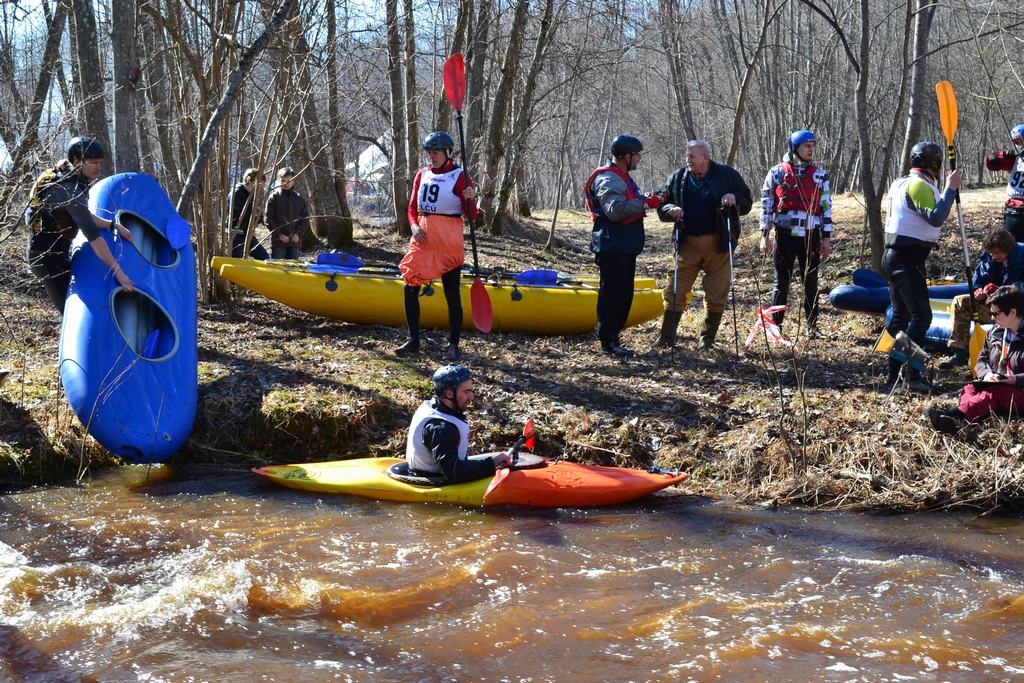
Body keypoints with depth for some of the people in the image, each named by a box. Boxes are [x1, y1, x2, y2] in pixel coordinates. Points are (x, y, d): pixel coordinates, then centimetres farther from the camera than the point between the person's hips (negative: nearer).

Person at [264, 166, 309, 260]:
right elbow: (269, 219, -3)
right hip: (278, 241, -3)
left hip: (295, 242, 3)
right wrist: (279, 234, -11)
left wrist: (298, 234, -6)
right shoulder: (274, 197, -1)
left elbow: (305, 219, 9)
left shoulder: (299, 198, 8)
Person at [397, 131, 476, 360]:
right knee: (410, 288, 2)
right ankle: (413, 341, 13)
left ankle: (453, 345, 10)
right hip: (423, 238, 5)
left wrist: (470, 199, -27)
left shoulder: (459, 176, -4)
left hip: (448, 242, -5)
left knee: (452, 294, 1)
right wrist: (414, 226, -5)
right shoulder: (422, 174, 10)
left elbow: (471, 216, -7)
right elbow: (412, 206, 14)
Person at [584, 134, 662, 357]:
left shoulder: (622, 177, 20)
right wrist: (645, 204, -25)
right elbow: (615, 210, -27)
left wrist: (651, 200, 9)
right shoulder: (608, 179, -15)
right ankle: (608, 341, -5)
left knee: (624, 293, 14)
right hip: (612, 246, -11)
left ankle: (613, 337, 21)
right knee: (612, 293, -8)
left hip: (625, 247, 11)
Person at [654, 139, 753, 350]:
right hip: (688, 243, 2)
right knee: (675, 291, -1)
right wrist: (671, 210, -10)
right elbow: (662, 207, 12)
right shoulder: (677, 178, 6)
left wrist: (734, 198, -16)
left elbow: (747, 204, 5)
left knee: (716, 295, 4)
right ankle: (666, 337, 5)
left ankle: (708, 338, 17)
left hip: (718, 244, -2)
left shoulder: (727, 175, -1)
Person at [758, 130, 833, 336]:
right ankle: (775, 325, 11)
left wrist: (826, 238, 4)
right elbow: (766, 204, 4)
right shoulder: (777, 172, 2)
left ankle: (812, 325, 14)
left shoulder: (819, 174, 7)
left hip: (810, 236, 1)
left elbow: (826, 207, 8)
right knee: (781, 283, 3)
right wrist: (764, 235, 0)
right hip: (785, 235, -1)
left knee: (811, 283, 6)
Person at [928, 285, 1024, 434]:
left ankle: (958, 415, -62)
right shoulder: (995, 333, 14)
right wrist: (986, 374, -3)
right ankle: (961, 420, -54)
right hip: (995, 385, 7)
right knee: (970, 388, -21)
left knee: (993, 392, -35)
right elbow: (982, 360, 19)